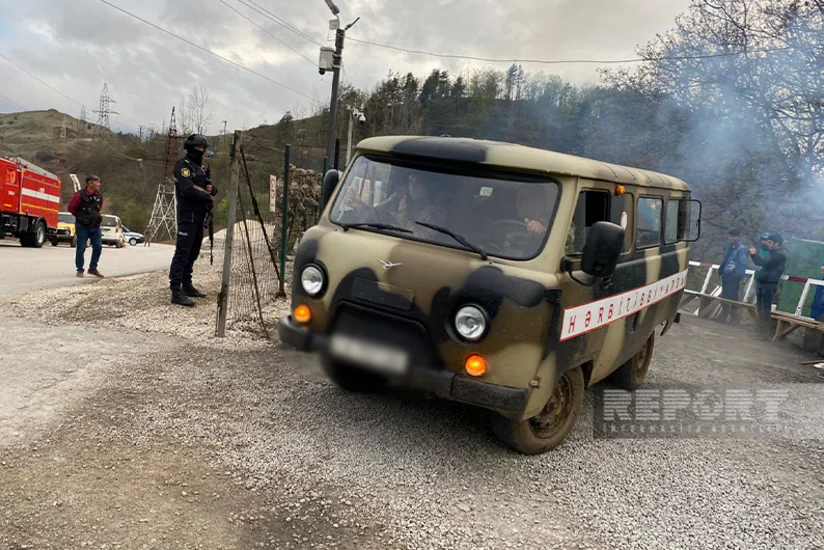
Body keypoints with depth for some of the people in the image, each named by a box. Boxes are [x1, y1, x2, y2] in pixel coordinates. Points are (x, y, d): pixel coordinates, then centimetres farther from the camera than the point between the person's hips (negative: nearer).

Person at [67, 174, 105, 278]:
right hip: (82, 226, -5)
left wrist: (97, 216, 12)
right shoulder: (79, 195, -12)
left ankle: (93, 268, 16)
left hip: (95, 226, 5)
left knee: (98, 247, 2)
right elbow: (71, 207, -4)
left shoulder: (99, 196, 6)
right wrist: (80, 217, 4)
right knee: (81, 248, 1)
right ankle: (80, 270, 10)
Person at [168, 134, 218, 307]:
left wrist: (211, 188, -2)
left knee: (193, 253, 14)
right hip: (187, 215, -9)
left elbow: (210, 188, 21)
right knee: (182, 252, -12)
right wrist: (207, 197, -14)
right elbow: (187, 189, -21)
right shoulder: (183, 165, -7)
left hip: (199, 216, 9)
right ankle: (176, 291, -15)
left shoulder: (200, 167, 22)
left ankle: (187, 285, 23)